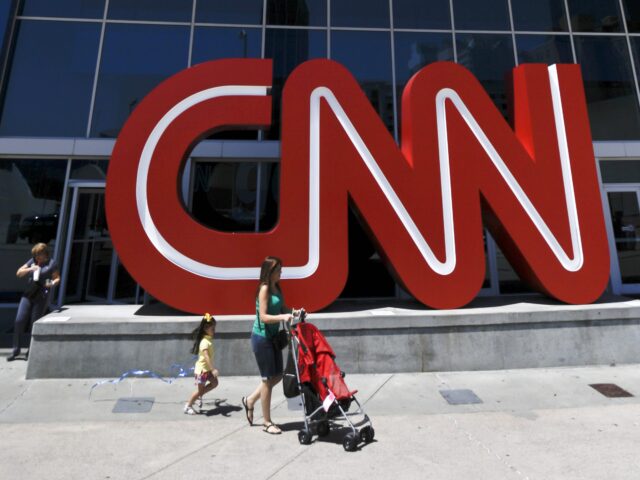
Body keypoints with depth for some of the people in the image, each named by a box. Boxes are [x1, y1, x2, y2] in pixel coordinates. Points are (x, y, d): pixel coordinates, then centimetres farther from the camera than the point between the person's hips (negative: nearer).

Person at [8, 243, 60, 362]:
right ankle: (16, 349, 13)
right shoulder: (32, 261, 9)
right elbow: (19, 273, 10)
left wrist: (52, 283, -23)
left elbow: (57, 278, 0)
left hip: (41, 296, -4)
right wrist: (30, 269, -10)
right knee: (19, 320, -1)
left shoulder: (51, 264, -1)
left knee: (35, 323, 1)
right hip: (28, 294, 4)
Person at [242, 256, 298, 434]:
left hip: (272, 336, 8)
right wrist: (282, 317, -34)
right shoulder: (264, 288, -17)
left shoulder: (276, 288, 7)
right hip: (261, 337, -8)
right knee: (268, 379, 2)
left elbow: (282, 308, 11)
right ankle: (267, 422, 19)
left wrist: (293, 311, -7)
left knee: (277, 375, 15)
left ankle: (250, 400, 35)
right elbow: (263, 317, -21)